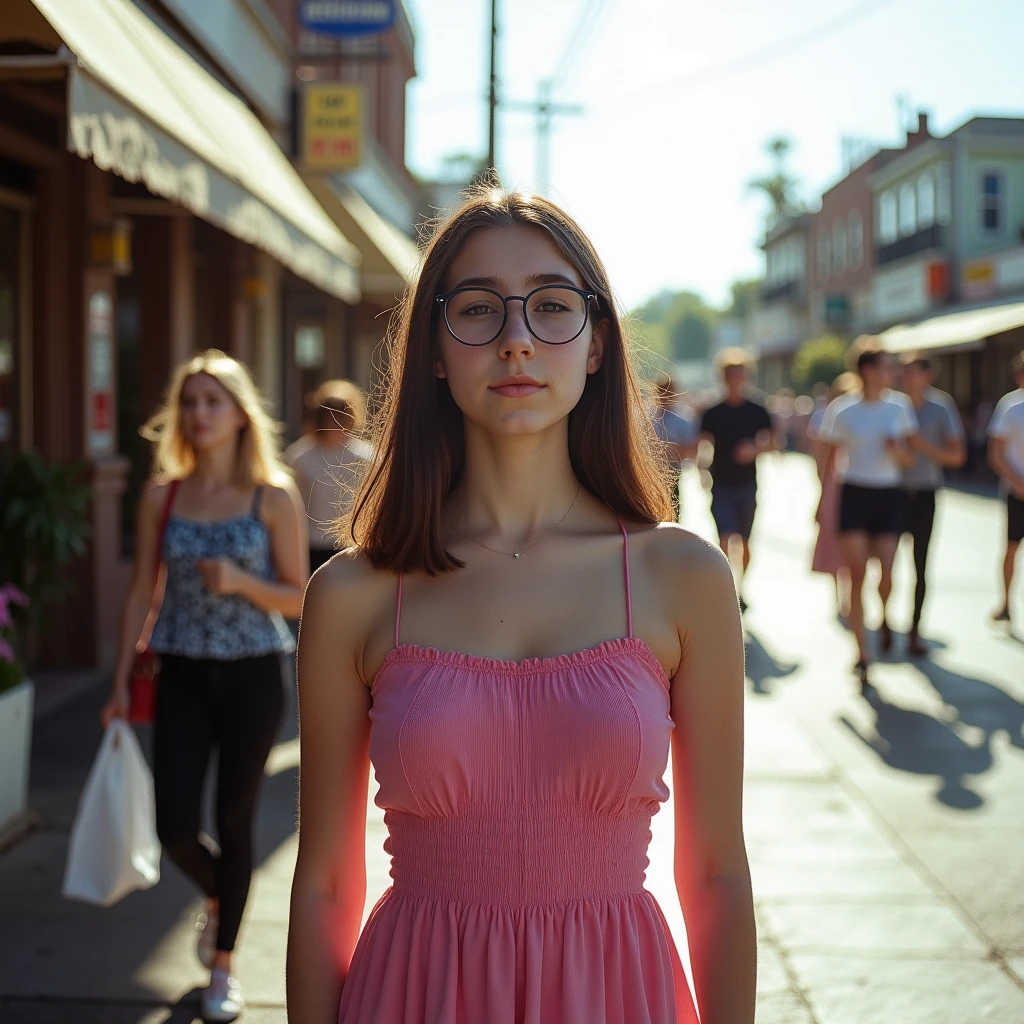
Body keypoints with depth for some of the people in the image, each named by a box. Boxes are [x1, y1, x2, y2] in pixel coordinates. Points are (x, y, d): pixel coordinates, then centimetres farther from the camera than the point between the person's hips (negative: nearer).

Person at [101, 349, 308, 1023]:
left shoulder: (274, 498, -5)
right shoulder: (162, 496, 1)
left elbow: (300, 597, -2)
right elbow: (142, 593, 6)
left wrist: (241, 581, -20)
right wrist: (121, 683, 4)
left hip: (252, 676, -2)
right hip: (183, 676, 2)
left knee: (235, 822, 6)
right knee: (175, 827, -2)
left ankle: (223, 966, 26)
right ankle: (219, 895, 35)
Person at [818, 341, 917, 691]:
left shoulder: (899, 405, 5)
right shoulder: (841, 409, -3)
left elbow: (909, 460, 9)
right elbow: (830, 459, 1)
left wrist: (898, 449, -14)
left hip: (888, 495, 2)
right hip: (854, 494, -2)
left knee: (887, 575, -5)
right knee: (857, 574, -5)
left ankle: (884, 616, 31)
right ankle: (862, 654, 2)